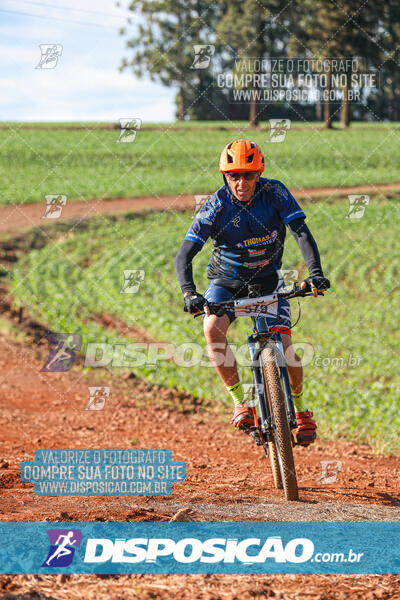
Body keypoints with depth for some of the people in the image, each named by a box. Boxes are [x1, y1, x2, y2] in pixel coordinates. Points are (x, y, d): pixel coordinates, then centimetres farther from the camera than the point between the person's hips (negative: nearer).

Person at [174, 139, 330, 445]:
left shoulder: (274, 193, -18)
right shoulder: (216, 205, -21)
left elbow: (302, 233, -24)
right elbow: (184, 256, -24)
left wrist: (316, 273, -41)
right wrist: (189, 293, -42)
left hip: (268, 280, 0)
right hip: (226, 282, 0)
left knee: (283, 343, -16)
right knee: (213, 328, -29)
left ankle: (301, 410, 9)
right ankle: (240, 402, -16)